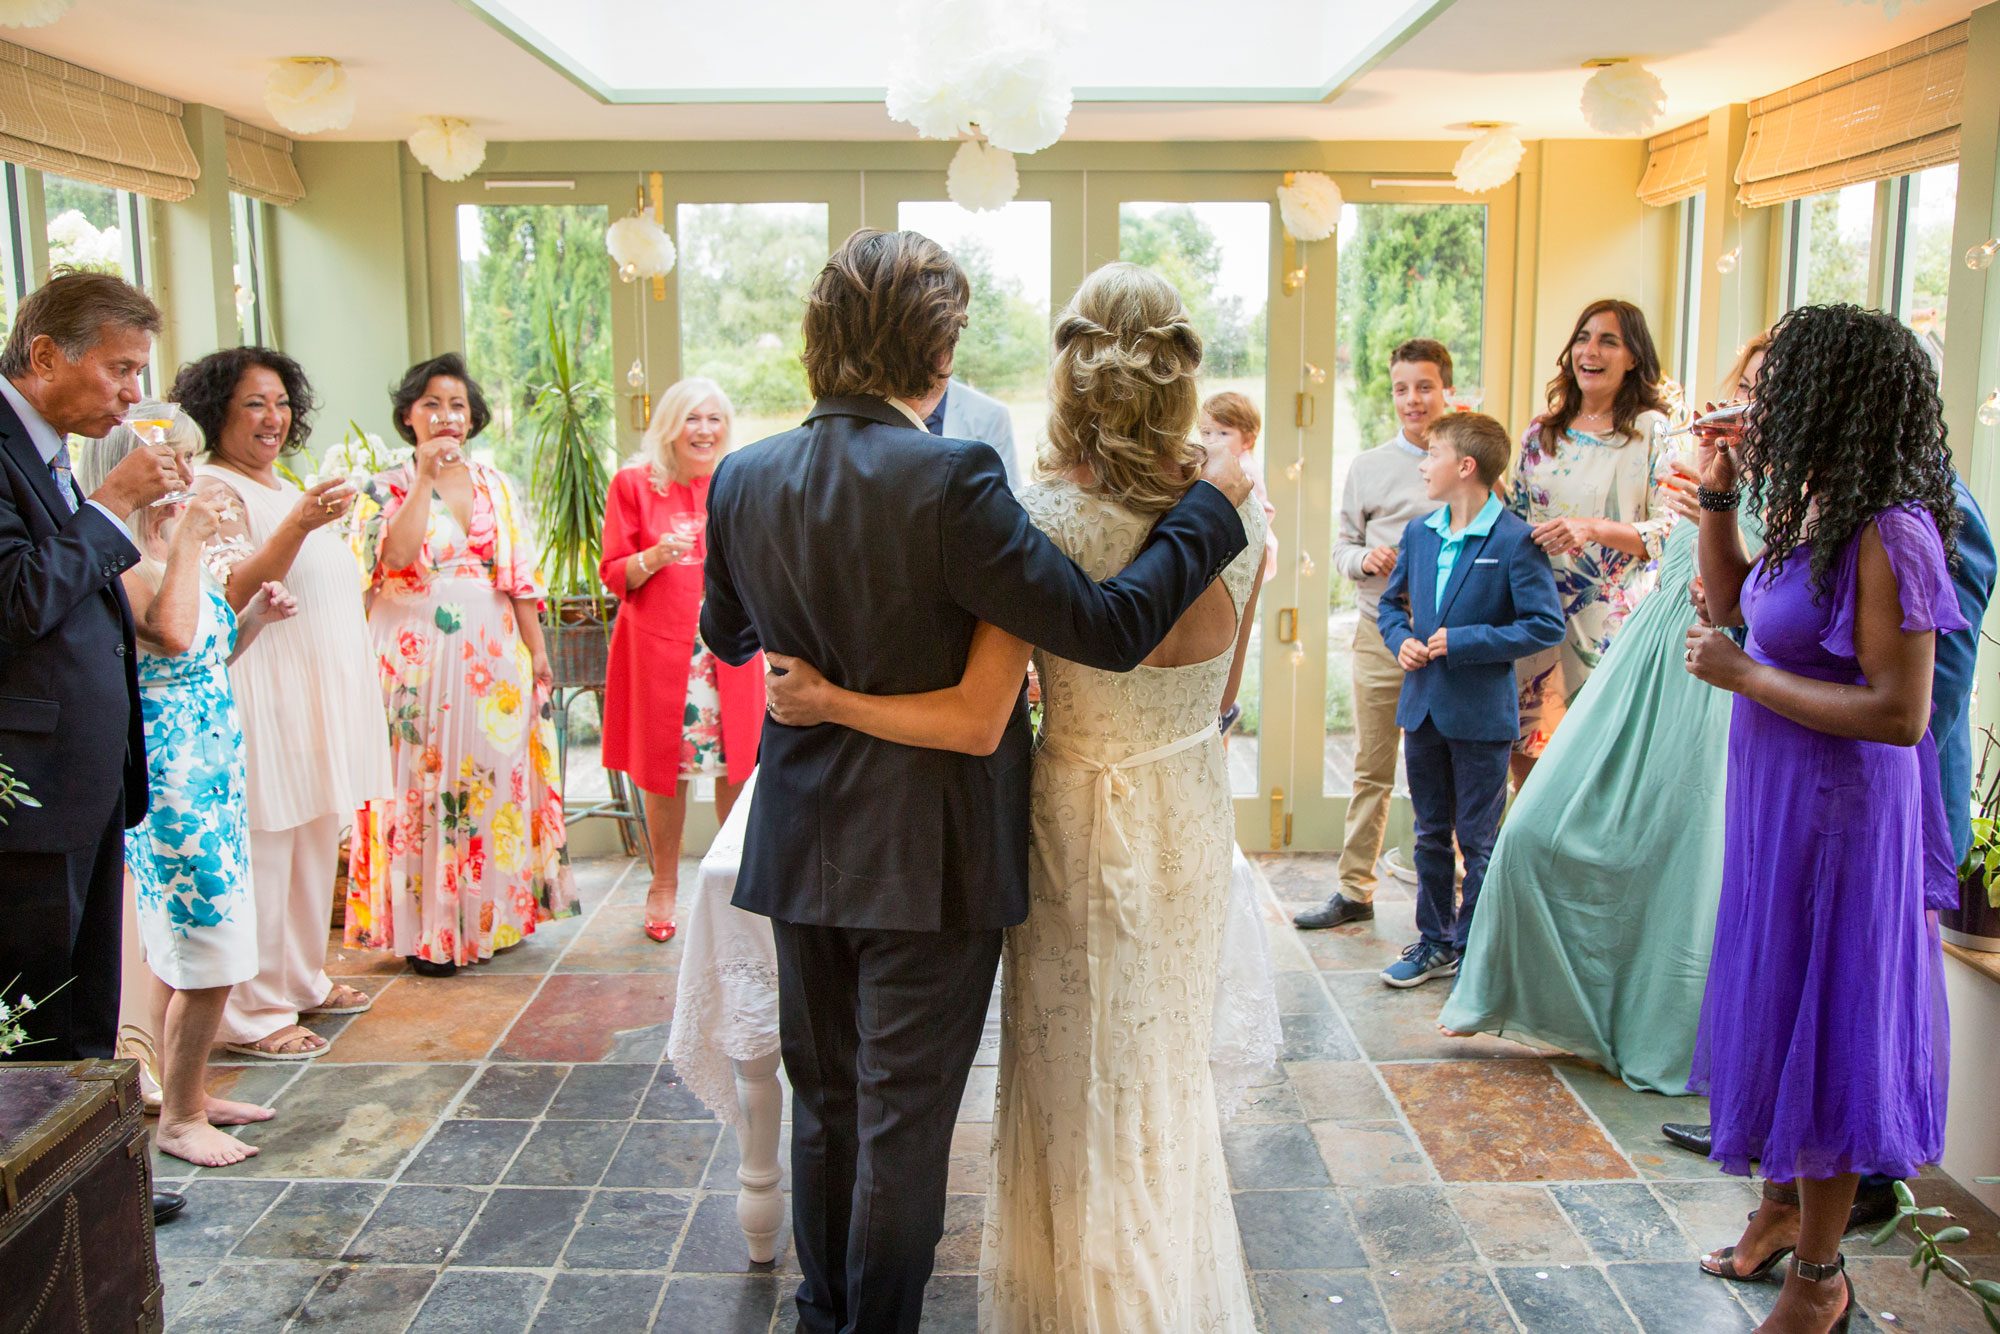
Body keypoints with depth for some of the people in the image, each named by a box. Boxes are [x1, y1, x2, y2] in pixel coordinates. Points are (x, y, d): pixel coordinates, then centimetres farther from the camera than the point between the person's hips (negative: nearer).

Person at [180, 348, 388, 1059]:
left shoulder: (284, 488, 20)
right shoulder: (212, 489, -8)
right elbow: (231, 595, -21)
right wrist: (299, 526, -29)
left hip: (319, 695, 9)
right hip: (264, 699, -9)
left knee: (316, 840, 13)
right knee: (261, 846, -7)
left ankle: (302, 979, 25)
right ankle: (252, 1012, 0)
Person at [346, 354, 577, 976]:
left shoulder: (495, 485, 13)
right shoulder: (389, 487, 2)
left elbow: (519, 575, 11)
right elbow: (397, 557, -17)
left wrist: (536, 649, 6)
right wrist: (426, 476, -15)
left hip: (494, 653, 4)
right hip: (421, 656, -4)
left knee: (497, 776, 6)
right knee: (428, 779, -3)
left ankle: (493, 913, 19)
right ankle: (430, 931, 5)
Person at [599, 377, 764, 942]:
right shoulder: (633, 483, 3)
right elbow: (614, 574, 2)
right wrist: (655, 557, -16)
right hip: (660, 647, -2)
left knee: (739, 764, 0)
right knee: (663, 768, 2)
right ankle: (664, 885, 18)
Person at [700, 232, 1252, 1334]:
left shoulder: (742, 479, -3)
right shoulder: (950, 480, -22)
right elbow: (1109, 628, -21)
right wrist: (1212, 507, -8)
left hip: (800, 850, 6)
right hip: (929, 860, -6)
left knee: (824, 1104, 22)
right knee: (903, 1122, 10)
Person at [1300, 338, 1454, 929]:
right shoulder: (1369, 467, 8)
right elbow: (1342, 546, 12)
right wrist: (1364, 558, -10)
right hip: (1380, 633, 2)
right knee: (1372, 771, 9)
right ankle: (1355, 891, 18)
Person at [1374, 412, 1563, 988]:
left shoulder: (1516, 540, -12)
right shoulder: (1418, 535, 8)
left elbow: (1546, 625, -15)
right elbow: (1391, 603, 20)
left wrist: (1462, 642, -19)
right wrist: (1401, 639, -2)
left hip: (1481, 714, -6)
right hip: (1423, 707, 6)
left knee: (1478, 840, 6)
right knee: (1431, 834, 15)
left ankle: (1473, 951, 19)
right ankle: (1434, 942, 28)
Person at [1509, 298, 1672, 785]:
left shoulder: (1652, 430, -4)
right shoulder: (1542, 432, 10)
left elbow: (1671, 530, -10)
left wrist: (1594, 529, -23)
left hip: (1614, 619, -4)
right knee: (1525, 745, 7)